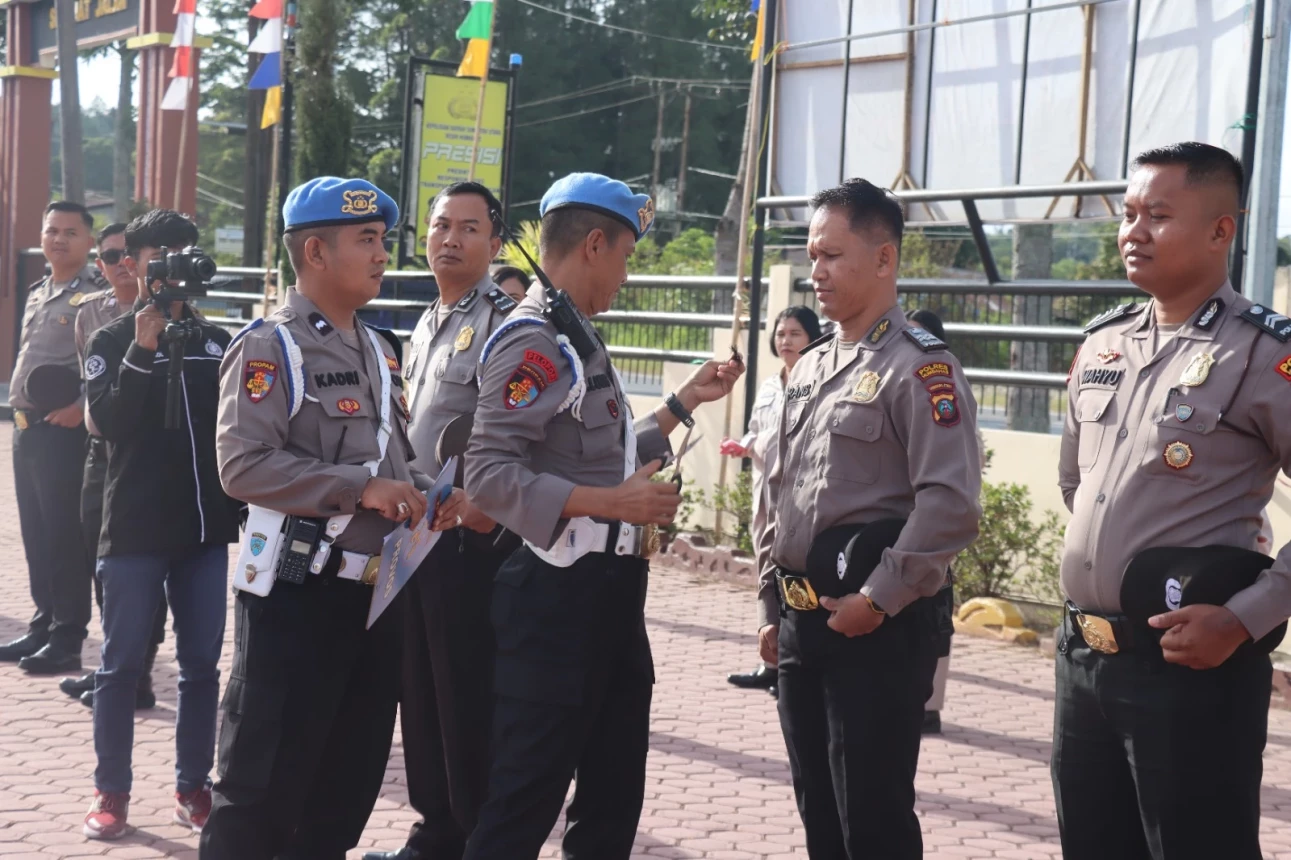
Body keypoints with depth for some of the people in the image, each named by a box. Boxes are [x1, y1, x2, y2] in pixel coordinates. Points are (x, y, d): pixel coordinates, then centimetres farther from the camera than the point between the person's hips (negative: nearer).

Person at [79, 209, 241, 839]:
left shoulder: (216, 341, 9)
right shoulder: (112, 342, 2)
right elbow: (107, 421, -13)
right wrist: (142, 350, -20)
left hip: (205, 527, 3)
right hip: (134, 528, -2)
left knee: (202, 664, 6)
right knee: (122, 664, 2)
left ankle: (192, 786, 16)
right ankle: (112, 791, 11)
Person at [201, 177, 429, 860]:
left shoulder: (378, 348, 14)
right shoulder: (269, 347, -11)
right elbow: (243, 464, -21)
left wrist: (417, 495, 3)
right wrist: (361, 489, -23)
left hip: (375, 588, 8)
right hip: (298, 592, -8)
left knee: (353, 774, 16)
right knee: (266, 778, -1)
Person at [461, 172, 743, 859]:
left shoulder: (576, 338, 17)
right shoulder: (533, 341, -15)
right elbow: (489, 474, -24)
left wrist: (686, 400, 24)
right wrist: (611, 503, -28)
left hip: (610, 595, 10)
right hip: (556, 599, -10)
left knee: (614, 799, 17)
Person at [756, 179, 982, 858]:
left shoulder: (919, 366, -11)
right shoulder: (810, 368, 14)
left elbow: (951, 505, -20)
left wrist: (878, 600, -18)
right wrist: (772, 608, 17)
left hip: (877, 628, -8)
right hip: (802, 624, 8)